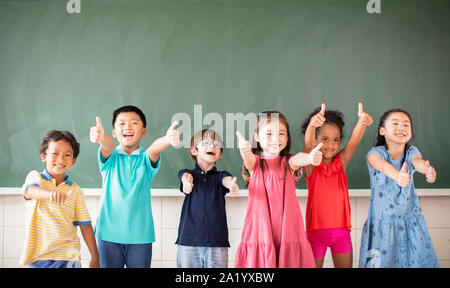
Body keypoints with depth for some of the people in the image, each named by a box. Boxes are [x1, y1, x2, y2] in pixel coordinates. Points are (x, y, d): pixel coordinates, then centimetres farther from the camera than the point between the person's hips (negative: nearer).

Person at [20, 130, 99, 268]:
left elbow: (85, 226, 6)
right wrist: (51, 193, -47)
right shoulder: (34, 177, 0)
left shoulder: (75, 191, 5)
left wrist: (95, 258, 4)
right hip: (38, 256, -1)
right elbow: (32, 191, -24)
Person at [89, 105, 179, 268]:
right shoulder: (110, 158, 4)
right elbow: (108, 146, -19)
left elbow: (154, 149, -19)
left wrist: (167, 140, -44)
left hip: (140, 234, 0)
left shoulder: (145, 159, 4)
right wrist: (100, 137, -45)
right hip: (109, 232, 0)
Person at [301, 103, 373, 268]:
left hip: (341, 231, 3)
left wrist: (362, 122, -35)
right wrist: (312, 124, -46)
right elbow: (308, 144, -25)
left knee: (345, 265, 5)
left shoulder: (341, 161, 4)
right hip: (316, 229, -2)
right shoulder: (311, 165, -4)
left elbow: (354, 142, -14)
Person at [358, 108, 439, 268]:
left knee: (415, 259, -1)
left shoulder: (411, 152, 1)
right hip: (382, 222, -2)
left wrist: (428, 170, -47)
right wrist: (397, 175, -54)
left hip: (410, 220, 3)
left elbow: (418, 162, -22)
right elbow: (383, 165, -31)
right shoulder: (376, 153, -8)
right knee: (380, 262, -3)